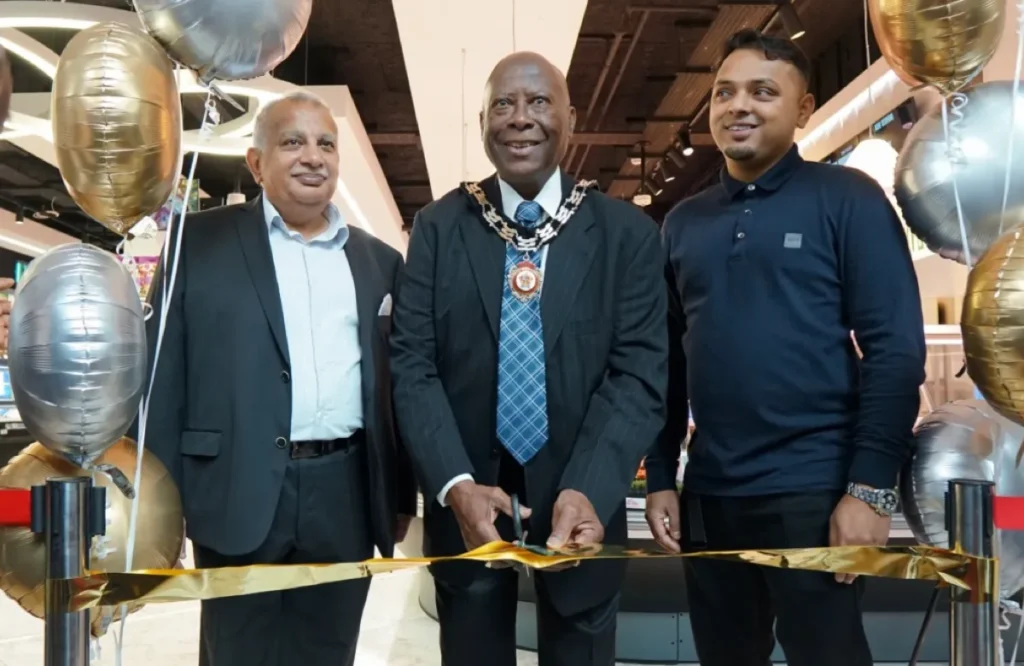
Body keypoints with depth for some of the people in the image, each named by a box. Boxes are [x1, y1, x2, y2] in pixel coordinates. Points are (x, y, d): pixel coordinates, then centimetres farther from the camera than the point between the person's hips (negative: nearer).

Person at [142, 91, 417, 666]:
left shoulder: (379, 261, 12)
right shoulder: (201, 242, 2)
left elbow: (395, 386, 13)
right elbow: (163, 374, 0)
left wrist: (402, 496, 12)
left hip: (346, 499, 3)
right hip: (240, 495, -3)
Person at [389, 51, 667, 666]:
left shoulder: (628, 232, -3)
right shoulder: (438, 227, 0)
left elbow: (639, 374, -9)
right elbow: (413, 364, -5)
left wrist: (589, 491, -24)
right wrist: (457, 485, -19)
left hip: (580, 500, 0)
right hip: (465, 498, 1)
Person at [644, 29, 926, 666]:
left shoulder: (847, 198, -3)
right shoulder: (683, 222, 10)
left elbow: (896, 347, -8)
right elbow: (669, 359, 12)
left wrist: (871, 487, -14)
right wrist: (661, 477, 7)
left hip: (813, 491, -4)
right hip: (708, 495, 5)